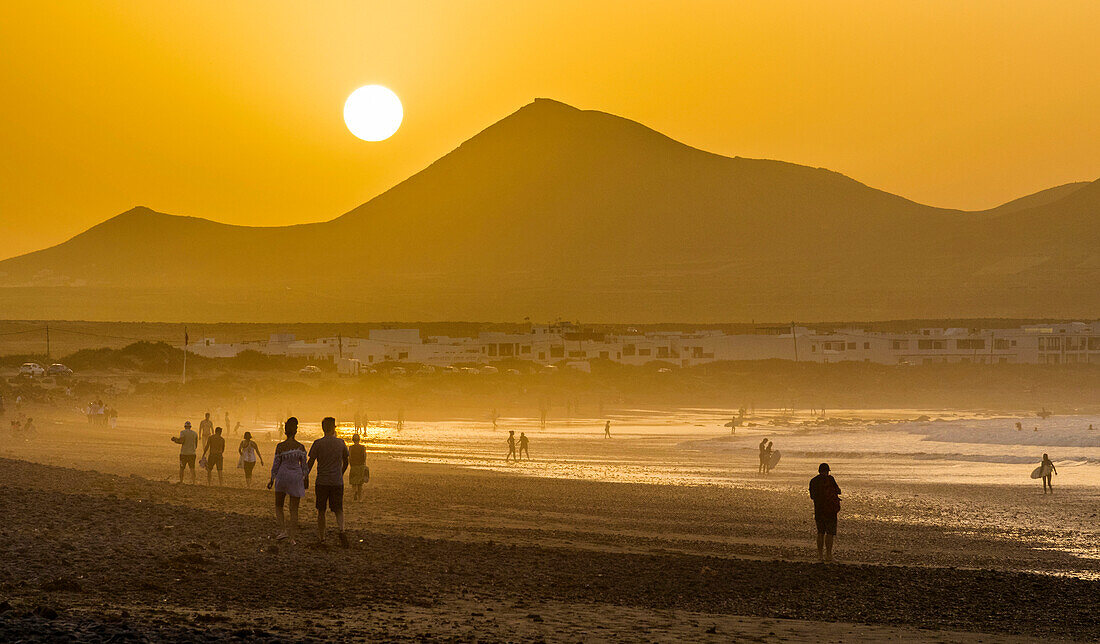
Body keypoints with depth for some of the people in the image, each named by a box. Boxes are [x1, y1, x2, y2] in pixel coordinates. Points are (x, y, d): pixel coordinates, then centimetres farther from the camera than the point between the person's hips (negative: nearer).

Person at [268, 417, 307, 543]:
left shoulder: (280, 447, -7)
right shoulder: (301, 447, -3)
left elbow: (276, 464, -2)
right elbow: (304, 465, 2)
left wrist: (272, 480, 9)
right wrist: (306, 479, 15)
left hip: (283, 476, -1)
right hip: (297, 477, 1)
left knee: (278, 506, 16)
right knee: (294, 509, 7)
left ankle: (283, 530, -2)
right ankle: (293, 537, 3)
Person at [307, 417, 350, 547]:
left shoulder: (318, 443, -5)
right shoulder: (341, 443, 2)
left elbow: (310, 463, -4)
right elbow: (346, 462, 13)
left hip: (322, 482, -1)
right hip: (337, 482, 1)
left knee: (321, 511, 11)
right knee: (338, 509, 9)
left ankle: (321, 537, 13)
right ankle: (341, 529, -17)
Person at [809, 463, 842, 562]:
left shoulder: (813, 481, 6)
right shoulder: (829, 479, -9)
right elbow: (838, 491, -1)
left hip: (818, 510, 5)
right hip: (830, 509, -5)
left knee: (820, 533, 11)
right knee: (830, 533, 0)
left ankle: (820, 554, 9)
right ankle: (828, 554, -4)